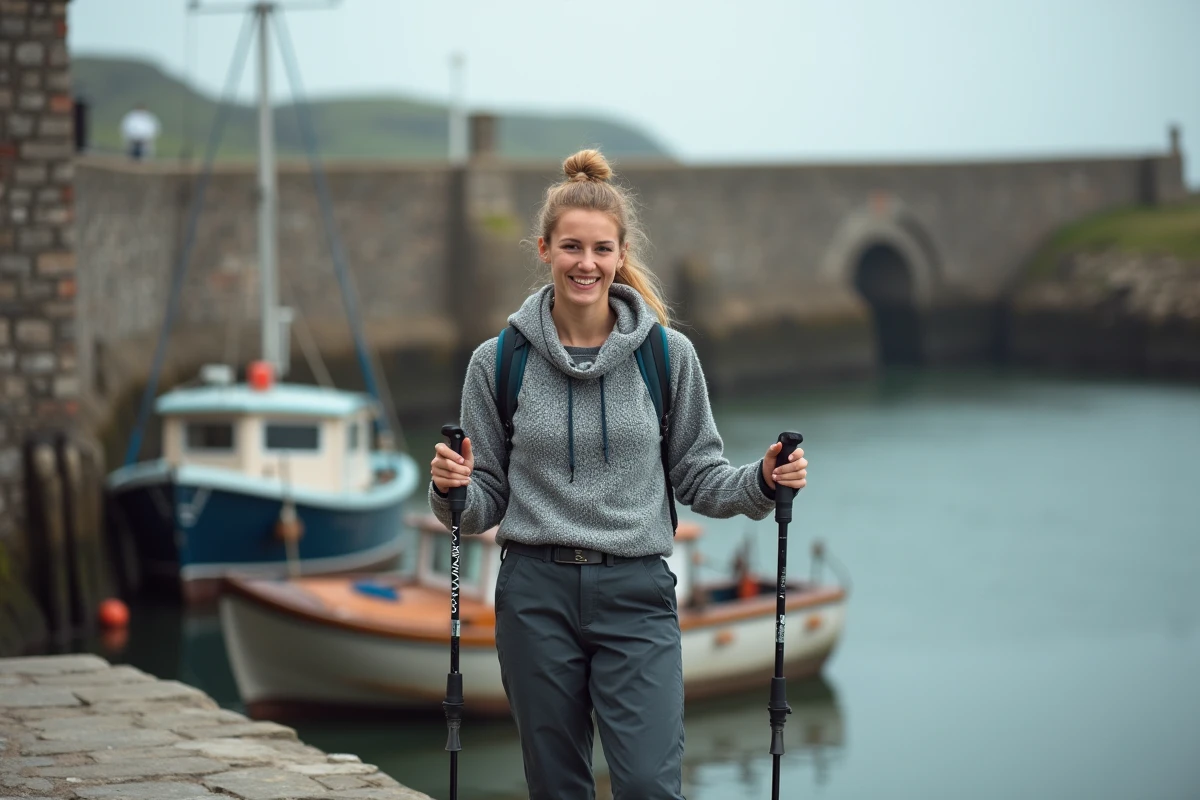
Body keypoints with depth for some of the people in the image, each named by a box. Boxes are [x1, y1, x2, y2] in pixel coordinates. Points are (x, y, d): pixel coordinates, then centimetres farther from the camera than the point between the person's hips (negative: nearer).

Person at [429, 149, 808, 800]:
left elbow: (698, 476, 9)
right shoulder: (499, 362, 3)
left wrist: (762, 481, -9)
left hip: (636, 597, -1)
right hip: (537, 594, 1)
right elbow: (485, 502, 7)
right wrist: (451, 488, -14)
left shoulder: (668, 354, 2)